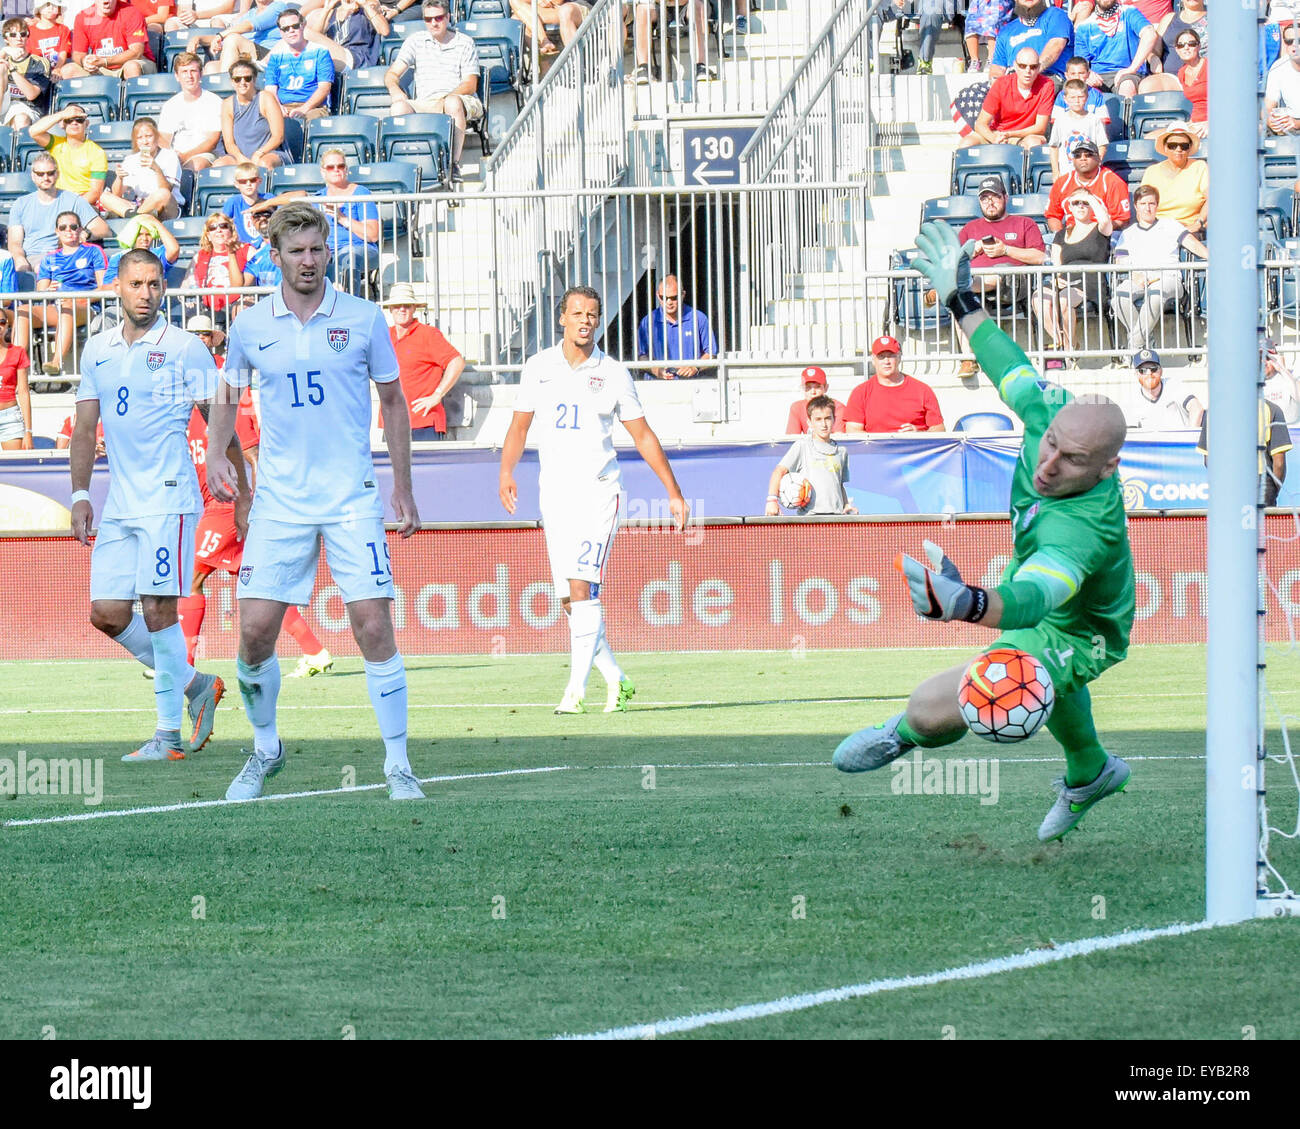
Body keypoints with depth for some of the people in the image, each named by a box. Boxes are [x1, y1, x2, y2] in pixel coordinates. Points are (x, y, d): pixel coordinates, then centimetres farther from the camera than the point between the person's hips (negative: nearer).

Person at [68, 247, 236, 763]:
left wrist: (242, 493, -3)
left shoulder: (184, 348, -3)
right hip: (118, 504, 6)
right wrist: (79, 495, 9)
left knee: (158, 608, -10)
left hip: (168, 498, -6)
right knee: (107, 613, 2)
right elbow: (85, 429, 17)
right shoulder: (97, 350, 13)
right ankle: (192, 684, 20)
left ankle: (169, 734, -4)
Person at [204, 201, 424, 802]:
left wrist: (403, 487, 8)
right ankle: (265, 748, 18)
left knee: (373, 627, -10)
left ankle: (397, 763, -1)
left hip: (352, 496, -1)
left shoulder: (363, 318, 0)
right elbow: (227, 400, 16)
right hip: (279, 498, 1)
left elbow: (393, 402, 10)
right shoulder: (249, 326, 4)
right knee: (255, 630, -5)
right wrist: (215, 455, -4)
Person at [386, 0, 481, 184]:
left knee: (453, 103, -40)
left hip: (462, 102, -3)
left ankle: (454, 164, -37)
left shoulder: (464, 43, 7)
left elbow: (470, 84, -2)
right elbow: (392, 73, 9)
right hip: (424, 104, 3)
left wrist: (446, 98, -20)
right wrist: (394, 89, -16)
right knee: (399, 107, -29)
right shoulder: (416, 42, 15)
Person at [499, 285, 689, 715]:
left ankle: (576, 690, -19)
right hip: (554, 496, 3)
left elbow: (643, 437, 7)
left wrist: (674, 492, 5)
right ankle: (615, 680, 16)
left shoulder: (613, 373, 2)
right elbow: (519, 425, 16)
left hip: (597, 493, -3)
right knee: (572, 602, 2)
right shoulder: (537, 367, 8)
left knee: (582, 590, -17)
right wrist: (506, 472, 0)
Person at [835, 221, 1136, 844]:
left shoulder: (1082, 529, -49)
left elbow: (1034, 598, -66)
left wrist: (967, 602, -87)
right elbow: (1013, 370, -6)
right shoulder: (1055, 411, -28)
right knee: (1052, 688, 38)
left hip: (1070, 637, -8)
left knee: (931, 708, -19)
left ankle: (905, 735, 18)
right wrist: (960, 299, 5)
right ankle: (1090, 774, 69)